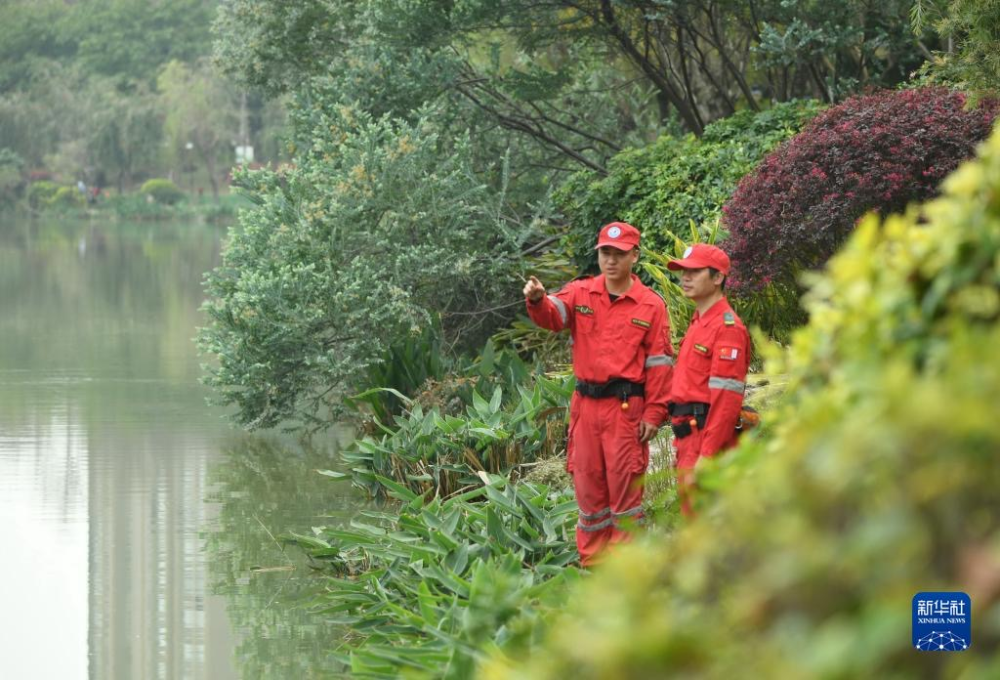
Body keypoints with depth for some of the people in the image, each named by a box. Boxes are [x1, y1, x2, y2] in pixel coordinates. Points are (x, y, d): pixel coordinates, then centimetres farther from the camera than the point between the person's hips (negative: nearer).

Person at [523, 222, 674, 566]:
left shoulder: (651, 305, 0)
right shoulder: (580, 294, 6)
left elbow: (659, 363, -2)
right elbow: (552, 315, -13)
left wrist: (654, 414, -8)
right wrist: (537, 300, -36)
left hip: (626, 407, -3)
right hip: (586, 405, 3)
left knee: (625, 489, -1)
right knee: (588, 486, 8)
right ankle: (592, 565, 17)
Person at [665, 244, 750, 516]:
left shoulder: (727, 328, -13)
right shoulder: (698, 324, 18)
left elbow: (726, 399, -19)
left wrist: (706, 456, -24)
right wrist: (684, 450, 18)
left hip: (707, 438, -10)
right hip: (689, 437, 10)